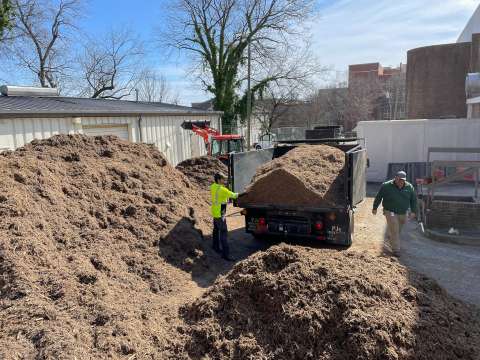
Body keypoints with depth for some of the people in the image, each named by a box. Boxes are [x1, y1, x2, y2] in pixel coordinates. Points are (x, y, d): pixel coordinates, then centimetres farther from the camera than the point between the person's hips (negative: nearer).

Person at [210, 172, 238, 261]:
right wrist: (238, 194, 6)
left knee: (216, 230, 24)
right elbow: (232, 195, -11)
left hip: (215, 212, 9)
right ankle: (225, 253, -9)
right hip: (220, 214, -9)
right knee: (224, 233, -9)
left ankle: (215, 246, 41)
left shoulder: (213, 187, 1)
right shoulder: (222, 190, -22)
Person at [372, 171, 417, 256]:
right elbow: (378, 197, -1)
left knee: (397, 231, 16)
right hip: (390, 212, -4)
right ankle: (395, 250, -3)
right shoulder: (386, 186, -9)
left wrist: (413, 211, 6)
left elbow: (413, 199, 10)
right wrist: (375, 208, 4)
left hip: (403, 213, 4)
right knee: (394, 231, -9)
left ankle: (389, 242, 40)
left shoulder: (409, 187, 0)